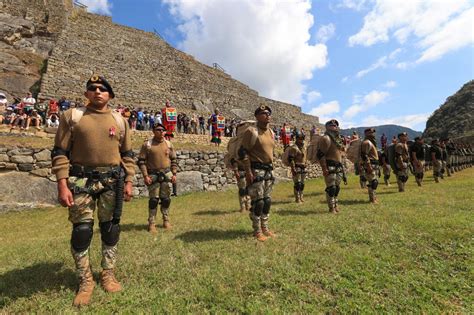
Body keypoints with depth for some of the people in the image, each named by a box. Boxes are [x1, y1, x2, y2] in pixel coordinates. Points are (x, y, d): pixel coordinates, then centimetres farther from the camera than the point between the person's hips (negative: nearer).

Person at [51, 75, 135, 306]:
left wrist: (128, 181, 3)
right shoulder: (71, 116, 2)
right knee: (81, 231, 4)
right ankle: (85, 281, 23)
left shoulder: (119, 120, 8)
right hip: (81, 180, -1)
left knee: (110, 228, 9)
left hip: (112, 180, 2)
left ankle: (108, 275, 27)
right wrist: (62, 184, -9)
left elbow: (127, 154, 9)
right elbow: (60, 152, -1)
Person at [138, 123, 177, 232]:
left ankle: (166, 220, 24)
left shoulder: (169, 144, 6)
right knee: (153, 200, -1)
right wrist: (145, 176, -11)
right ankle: (151, 223, 12)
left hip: (166, 175, 3)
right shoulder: (147, 144, -3)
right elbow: (141, 161, -4)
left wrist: (174, 174, 2)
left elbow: (173, 160, 10)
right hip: (153, 175, -2)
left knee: (166, 199, 9)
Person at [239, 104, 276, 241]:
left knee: (267, 201, 13)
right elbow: (243, 152, -15)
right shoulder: (252, 132, -12)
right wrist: (248, 172, -19)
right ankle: (257, 231, 11)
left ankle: (265, 228, 27)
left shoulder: (271, 132, 12)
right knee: (258, 202, -3)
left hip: (269, 170, 8)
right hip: (256, 171, -8)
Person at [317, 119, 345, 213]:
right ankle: (331, 207, 4)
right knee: (331, 187, -6)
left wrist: (341, 166, 22)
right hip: (330, 167, -9)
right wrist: (324, 168, -23)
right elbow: (321, 155, -19)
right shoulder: (326, 138, -12)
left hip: (338, 167, 9)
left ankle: (335, 204, 27)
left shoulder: (337, 139, 19)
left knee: (337, 187, 14)